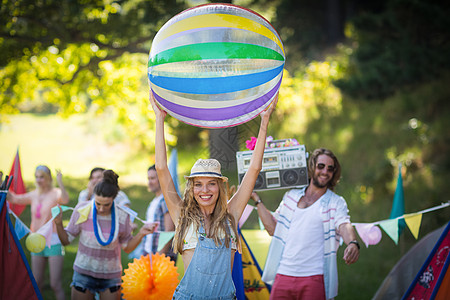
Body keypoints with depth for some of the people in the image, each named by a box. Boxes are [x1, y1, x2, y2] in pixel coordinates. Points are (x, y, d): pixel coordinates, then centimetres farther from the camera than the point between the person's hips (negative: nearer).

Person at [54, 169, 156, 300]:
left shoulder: (122, 216, -9)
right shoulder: (82, 210, -11)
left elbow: (127, 247, 3)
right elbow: (66, 240, -4)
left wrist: (141, 234, -13)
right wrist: (58, 223, -21)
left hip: (111, 276, 0)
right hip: (84, 273, 0)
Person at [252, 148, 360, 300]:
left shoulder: (336, 202, 5)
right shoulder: (291, 196, 16)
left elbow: (344, 225, -14)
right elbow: (273, 228, 18)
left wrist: (352, 243, -36)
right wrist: (256, 199, 19)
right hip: (283, 274, 3)